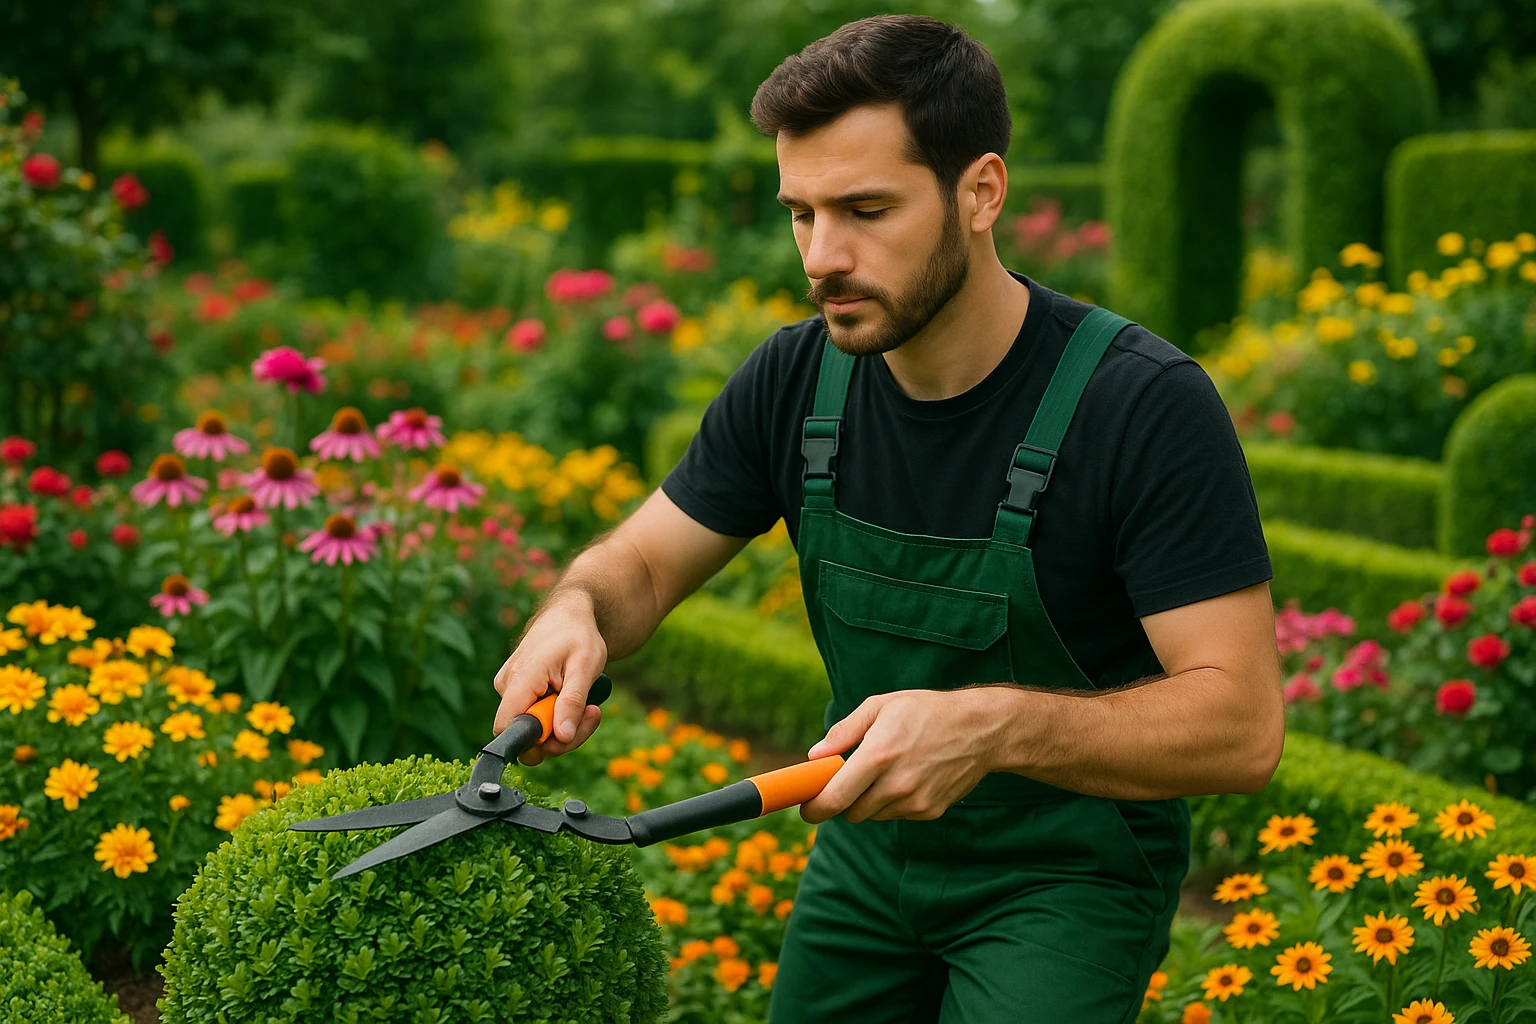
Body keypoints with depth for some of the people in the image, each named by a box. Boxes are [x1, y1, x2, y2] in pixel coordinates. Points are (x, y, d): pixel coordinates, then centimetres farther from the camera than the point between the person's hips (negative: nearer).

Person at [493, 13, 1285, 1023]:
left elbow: (1242, 726, -29)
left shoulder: (1148, 406, -25)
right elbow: (642, 562, 1)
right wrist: (576, 615, -23)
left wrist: (996, 727, -44)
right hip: (869, 850, 5)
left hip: (1066, 875, -5)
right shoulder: (797, 378, -9)